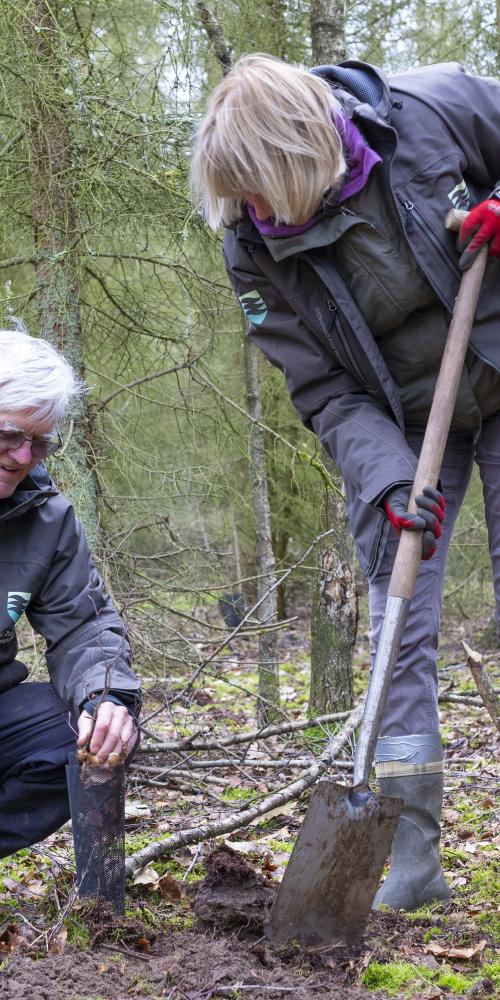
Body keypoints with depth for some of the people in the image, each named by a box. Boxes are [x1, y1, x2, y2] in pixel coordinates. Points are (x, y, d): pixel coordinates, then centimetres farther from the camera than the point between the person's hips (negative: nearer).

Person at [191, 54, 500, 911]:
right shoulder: (256, 254, -19)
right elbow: (326, 393, -14)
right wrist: (386, 482, -28)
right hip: (400, 429, 1)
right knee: (400, 625, -5)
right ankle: (414, 856, -1)